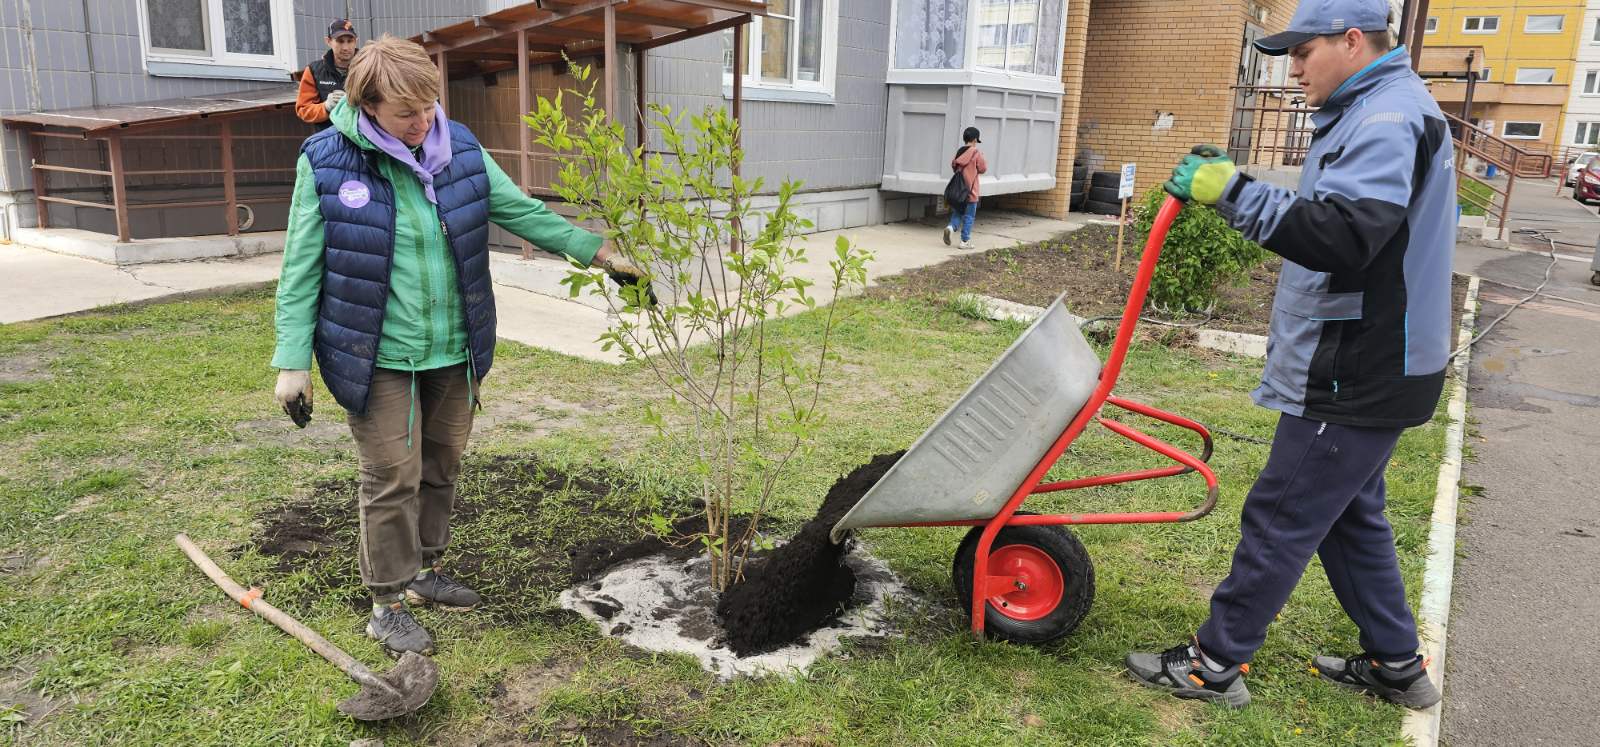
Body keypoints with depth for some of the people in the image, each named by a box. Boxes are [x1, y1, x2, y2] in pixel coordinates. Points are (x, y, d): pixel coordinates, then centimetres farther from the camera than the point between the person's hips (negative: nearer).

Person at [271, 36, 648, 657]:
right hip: (376, 355, -4)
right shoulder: (327, 162, -11)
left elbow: (522, 212, 5)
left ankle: (424, 571, 37)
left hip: (454, 350, 5)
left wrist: (600, 252, -1)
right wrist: (292, 361, -10)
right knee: (393, 478, 0)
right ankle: (388, 603, 18)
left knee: (441, 466, 16)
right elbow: (301, 270, -7)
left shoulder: (458, 148, -1)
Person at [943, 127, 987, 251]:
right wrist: (984, 160, 14)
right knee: (968, 216, 4)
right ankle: (965, 241, 6)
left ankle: (951, 227, -13)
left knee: (957, 213, 16)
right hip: (970, 190, -5)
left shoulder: (959, 152, 6)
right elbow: (982, 169, -3)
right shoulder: (976, 153, -9)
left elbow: (953, 166, 14)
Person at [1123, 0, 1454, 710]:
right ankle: (1396, 665, 32)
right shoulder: (1368, 112, 15)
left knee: (1279, 519, -2)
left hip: (1358, 378, -11)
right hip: (1362, 367, 11)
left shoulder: (1388, 119, -19)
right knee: (1349, 516, 19)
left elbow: (1342, 237, -33)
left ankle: (1215, 664, 10)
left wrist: (1233, 191, -34)